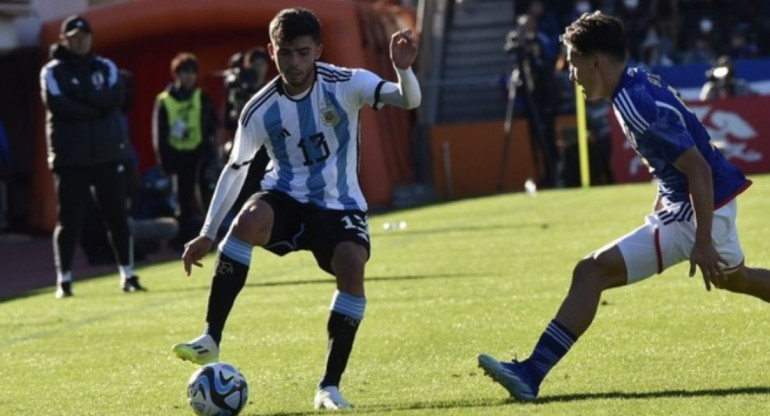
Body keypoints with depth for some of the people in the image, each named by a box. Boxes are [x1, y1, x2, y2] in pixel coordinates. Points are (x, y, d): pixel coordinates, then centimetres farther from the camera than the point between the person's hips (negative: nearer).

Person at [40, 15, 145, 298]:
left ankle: (128, 275, 10)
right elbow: (57, 105, -15)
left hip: (109, 153, 3)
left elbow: (114, 98, -7)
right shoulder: (52, 71, 3)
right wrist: (95, 108, -12)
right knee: (69, 219, -4)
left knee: (117, 215, 4)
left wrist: (79, 98, -14)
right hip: (70, 155, -3)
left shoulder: (106, 68, 12)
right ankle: (64, 279, 1)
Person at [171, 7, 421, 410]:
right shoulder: (260, 110, -7)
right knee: (250, 218, -34)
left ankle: (330, 387, -18)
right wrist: (206, 235, -3)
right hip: (286, 198, 1)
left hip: (338, 204, -1)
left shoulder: (345, 85, -12)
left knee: (352, 266, -29)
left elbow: (408, 100, -22)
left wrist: (403, 70, -46)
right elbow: (235, 170, 0)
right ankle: (210, 339, -30)